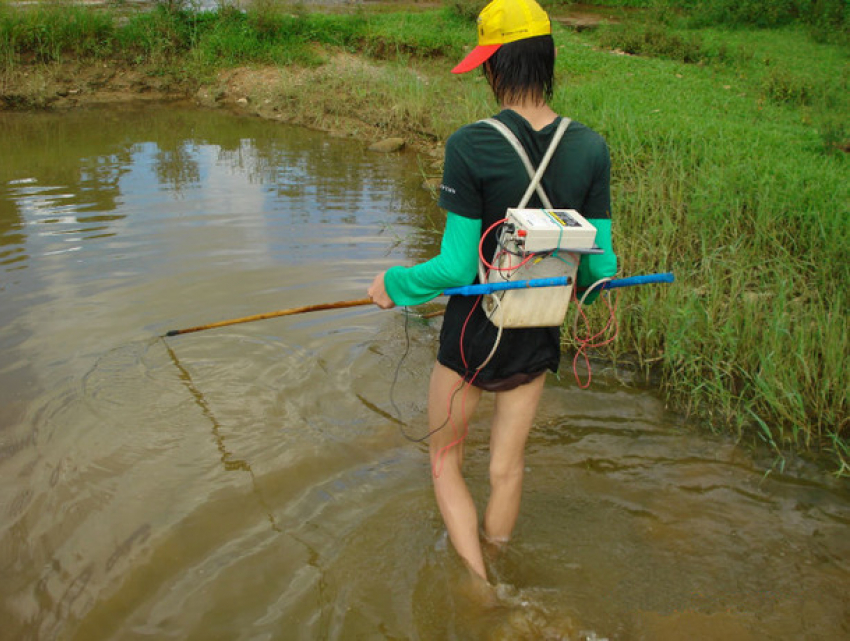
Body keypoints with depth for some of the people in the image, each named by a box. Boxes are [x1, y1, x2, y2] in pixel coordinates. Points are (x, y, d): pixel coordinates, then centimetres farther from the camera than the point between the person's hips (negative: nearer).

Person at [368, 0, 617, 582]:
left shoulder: (470, 146, -20)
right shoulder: (591, 149, -8)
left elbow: (456, 267, -19)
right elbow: (601, 265, -3)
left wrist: (394, 283, -1)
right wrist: (584, 282, 21)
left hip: (472, 332, -4)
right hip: (538, 337, 4)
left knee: (446, 458, 21)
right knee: (507, 467, 22)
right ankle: (494, 561, 46)